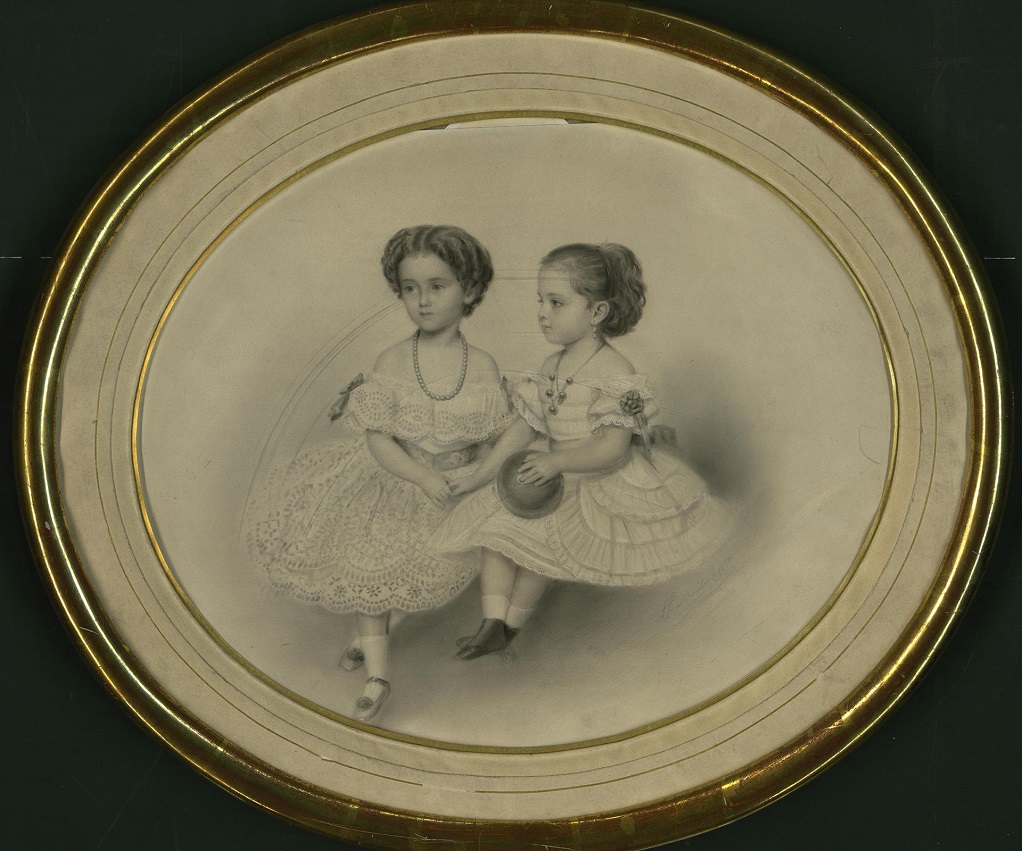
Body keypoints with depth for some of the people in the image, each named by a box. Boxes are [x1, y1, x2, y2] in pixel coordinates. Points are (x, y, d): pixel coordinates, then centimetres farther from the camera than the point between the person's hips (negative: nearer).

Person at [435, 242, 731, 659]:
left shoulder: (614, 374, -19)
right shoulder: (553, 367, 5)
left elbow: (613, 448, -24)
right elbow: (524, 425, 12)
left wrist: (556, 461, -28)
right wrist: (483, 473, 10)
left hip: (604, 485, -8)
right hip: (560, 480, 8)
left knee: (540, 538, -20)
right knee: (493, 520, -5)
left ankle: (510, 624, -2)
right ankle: (492, 622, -13)